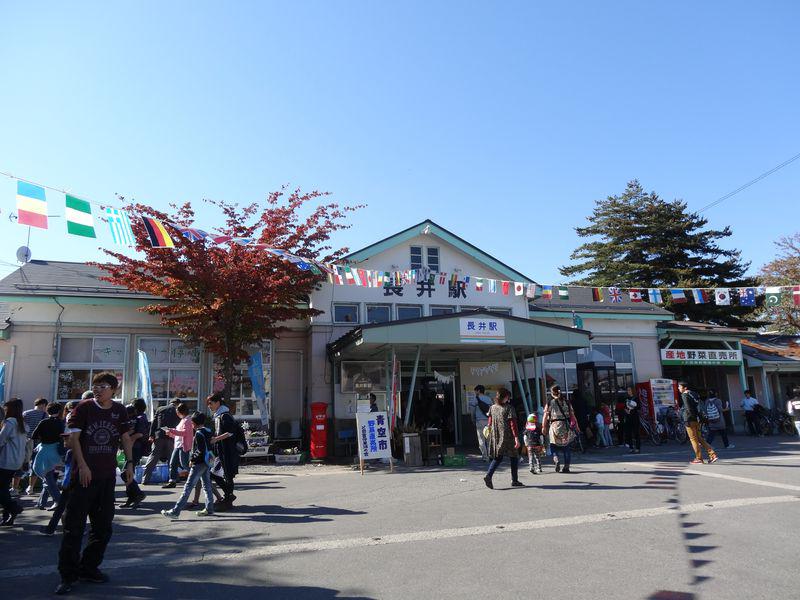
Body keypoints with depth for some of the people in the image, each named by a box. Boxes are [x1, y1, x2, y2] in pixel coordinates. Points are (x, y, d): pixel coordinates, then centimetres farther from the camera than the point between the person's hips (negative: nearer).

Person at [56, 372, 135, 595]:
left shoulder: (119, 411, 6)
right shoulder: (84, 408, -5)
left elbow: (126, 438, 12)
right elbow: (73, 437, -8)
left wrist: (129, 463, 5)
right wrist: (82, 466, -16)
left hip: (107, 476, 4)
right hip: (84, 474, -4)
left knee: (103, 527, 10)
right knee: (74, 526, -2)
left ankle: (89, 568, 24)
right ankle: (68, 574, 9)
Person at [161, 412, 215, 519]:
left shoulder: (198, 433, -14)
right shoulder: (208, 432, 11)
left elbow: (200, 451, -20)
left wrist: (192, 459, -10)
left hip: (199, 464, -9)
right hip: (207, 463, 9)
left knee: (188, 488, -8)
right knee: (207, 485, 13)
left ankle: (175, 511, -7)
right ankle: (209, 509, 17)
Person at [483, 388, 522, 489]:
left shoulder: (492, 408, 6)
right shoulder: (508, 408, -10)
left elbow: (490, 423, 11)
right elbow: (512, 424, -14)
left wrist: (491, 434, 22)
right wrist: (516, 438, -15)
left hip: (495, 437, 5)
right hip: (507, 436, -5)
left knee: (497, 458, 11)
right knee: (514, 457, 12)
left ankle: (488, 475, -10)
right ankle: (514, 480, 17)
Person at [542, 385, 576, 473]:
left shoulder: (550, 403, -2)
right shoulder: (567, 402, 6)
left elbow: (545, 417, -3)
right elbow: (572, 415, 5)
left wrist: (544, 427, 5)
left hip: (555, 426, -3)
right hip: (566, 427, 3)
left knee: (554, 447, 9)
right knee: (567, 448, 12)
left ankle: (556, 460, -15)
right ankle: (566, 466, 11)